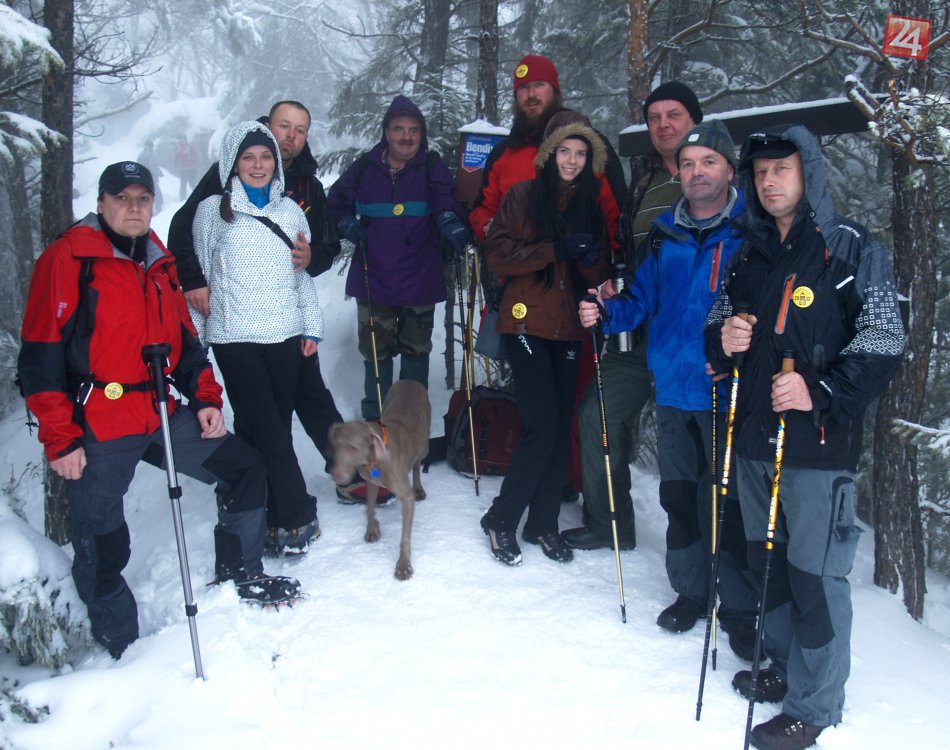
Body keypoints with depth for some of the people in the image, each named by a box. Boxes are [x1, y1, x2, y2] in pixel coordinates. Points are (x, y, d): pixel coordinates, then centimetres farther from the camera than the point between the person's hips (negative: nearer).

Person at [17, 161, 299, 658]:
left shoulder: (159, 263, 13)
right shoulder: (68, 259, -8)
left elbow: (183, 339, 21)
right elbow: (40, 357, -12)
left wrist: (205, 398, 9)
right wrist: (60, 438, -15)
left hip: (162, 416, 7)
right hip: (97, 428, -6)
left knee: (245, 468, 7)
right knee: (102, 544, 4)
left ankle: (238, 578, 24)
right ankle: (120, 646, 24)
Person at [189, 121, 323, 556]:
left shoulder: (290, 210, 13)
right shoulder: (213, 211, 5)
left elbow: (305, 274, 17)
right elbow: (197, 273, 8)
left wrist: (312, 328, 12)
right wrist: (196, 331, 6)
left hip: (285, 334, 3)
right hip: (235, 336, -3)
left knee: (278, 425, 4)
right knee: (265, 427, -9)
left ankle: (277, 520, 11)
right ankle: (298, 517, -3)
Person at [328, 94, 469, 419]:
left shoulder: (432, 167, -3)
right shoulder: (365, 167, 3)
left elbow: (445, 198, -21)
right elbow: (337, 201, 14)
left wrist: (450, 220, -43)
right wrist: (347, 223, -7)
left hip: (419, 279, -1)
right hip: (374, 278, 1)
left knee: (416, 348, 12)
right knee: (375, 348, 9)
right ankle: (375, 416, 25)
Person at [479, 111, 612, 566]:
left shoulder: (592, 208, 13)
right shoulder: (523, 197, 1)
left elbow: (600, 276, 13)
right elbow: (498, 255, -8)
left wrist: (592, 261, -10)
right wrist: (556, 248, -17)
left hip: (569, 328, 5)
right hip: (526, 323, -5)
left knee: (561, 429, 5)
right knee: (542, 427, -11)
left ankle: (543, 523, 18)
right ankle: (500, 519, 5)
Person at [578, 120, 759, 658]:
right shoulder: (666, 236, 9)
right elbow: (643, 301, 13)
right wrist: (605, 313, -5)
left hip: (728, 393, -5)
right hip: (673, 388, 5)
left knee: (729, 502, 1)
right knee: (679, 495, 15)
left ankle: (741, 607, 19)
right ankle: (690, 590, 33)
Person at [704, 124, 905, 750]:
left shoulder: (853, 249, -4)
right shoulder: (749, 252, 14)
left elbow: (883, 341, -10)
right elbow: (721, 319, 22)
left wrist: (822, 391, -22)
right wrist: (724, 340, -1)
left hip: (819, 442, -6)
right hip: (755, 435, 6)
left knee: (815, 574, -2)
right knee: (768, 560, 17)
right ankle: (787, 669, 36)